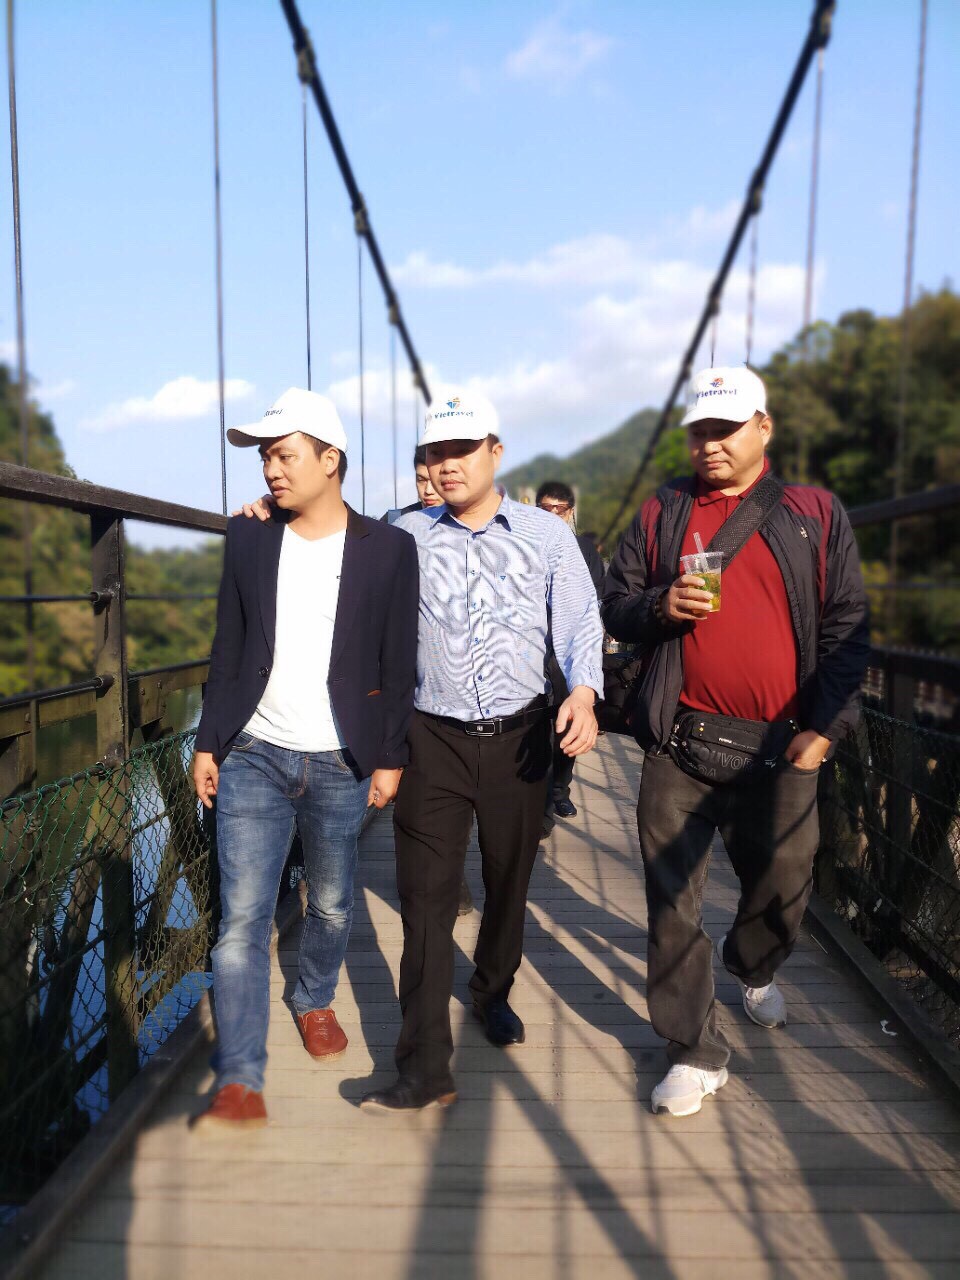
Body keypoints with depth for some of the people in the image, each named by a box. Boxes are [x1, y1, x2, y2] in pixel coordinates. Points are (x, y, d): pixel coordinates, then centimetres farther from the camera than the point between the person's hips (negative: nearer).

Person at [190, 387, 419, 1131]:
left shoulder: (388, 549, -3)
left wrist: (390, 758, -3)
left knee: (332, 906, 14)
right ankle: (240, 1084, 8)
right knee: (243, 917, -2)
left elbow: (399, 665, -2)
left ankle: (316, 1001, 43)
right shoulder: (248, 539, 4)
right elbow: (229, 650, 8)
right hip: (254, 757, 1)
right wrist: (209, 743, 6)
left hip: (341, 764, -1)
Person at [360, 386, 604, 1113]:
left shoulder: (547, 534, 2)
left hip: (520, 738, 1)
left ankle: (493, 992, 44)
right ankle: (425, 1068, 6)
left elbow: (581, 623, -1)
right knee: (426, 897, -3)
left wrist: (584, 695, -18)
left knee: (509, 882, 17)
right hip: (434, 740, 0)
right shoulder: (406, 536, 4)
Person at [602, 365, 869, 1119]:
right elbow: (617, 606, 10)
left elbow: (846, 629, 3)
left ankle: (753, 968, 49)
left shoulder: (816, 516, 6)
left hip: (779, 746, 1)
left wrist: (826, 728, -4)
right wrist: (659, 606, -12)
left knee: (782, 886, 15)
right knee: (674, 901, 3)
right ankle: (697, 1054, 20)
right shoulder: (661, 515, 8)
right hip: (680, 744, 0)